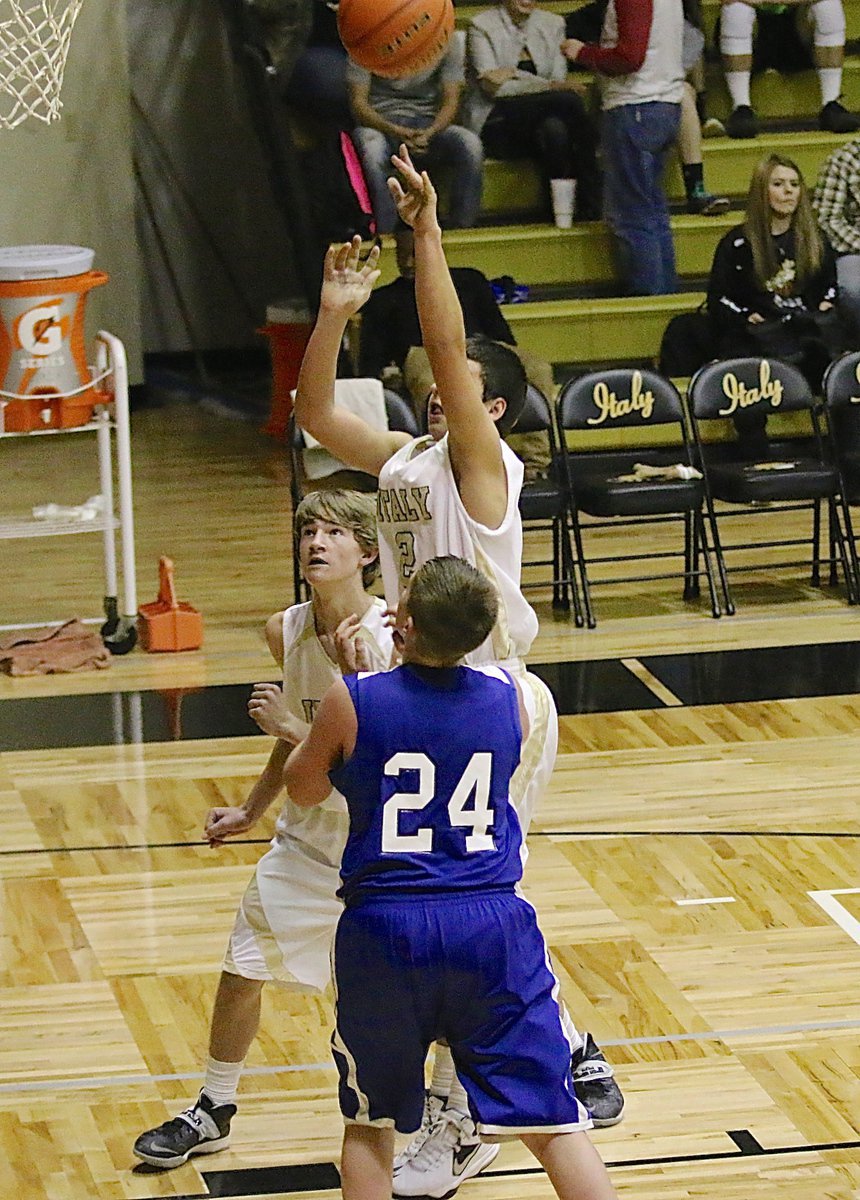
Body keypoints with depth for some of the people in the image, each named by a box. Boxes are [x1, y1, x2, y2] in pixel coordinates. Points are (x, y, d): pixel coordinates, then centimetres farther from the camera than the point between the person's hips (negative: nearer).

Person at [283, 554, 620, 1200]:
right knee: (553, 1122, 3)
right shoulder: (508, 697, 0)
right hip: (493, 926, 1)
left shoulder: (353, 700, -7)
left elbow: (304, 787, 11)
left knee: (369, 1125, 18)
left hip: (383, 930, -1)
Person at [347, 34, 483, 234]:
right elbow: (358, 103, -9)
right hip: (380, 122, -2)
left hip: (428, 125, 2)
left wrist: (429, 133, -24)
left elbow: (450, 102, -1)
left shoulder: (449, 42, 1)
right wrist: (395, 131, -29)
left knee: (470, 144, -28)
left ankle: (461, 230, -24)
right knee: (371, 150, -38)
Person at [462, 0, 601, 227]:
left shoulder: (552, 24, 11)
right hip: (495, 123, -4)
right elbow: (493, 87, -12)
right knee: (569, 99, -28)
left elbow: (559, 81, 1)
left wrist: (515, 75, -15)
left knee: (554, 127, -35)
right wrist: (550, 86, -21)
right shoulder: (481, 26, -1)